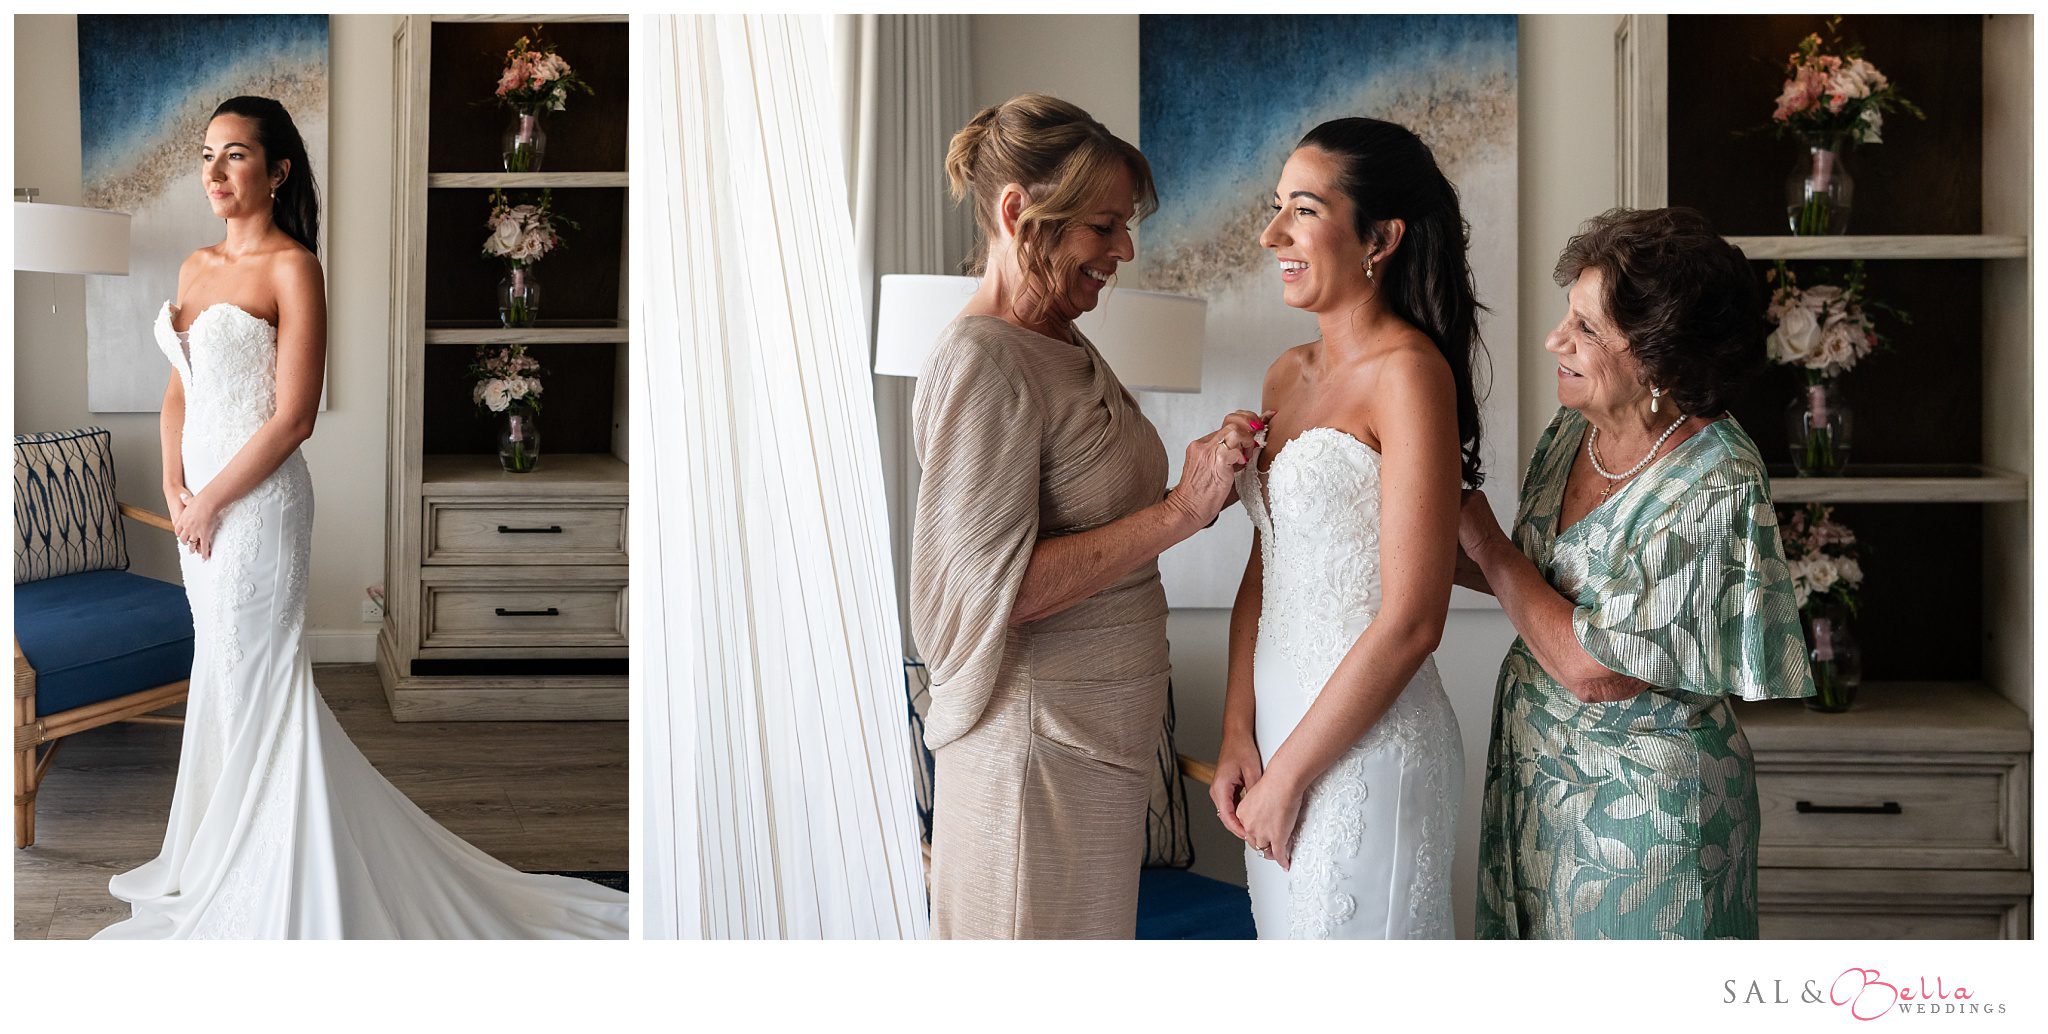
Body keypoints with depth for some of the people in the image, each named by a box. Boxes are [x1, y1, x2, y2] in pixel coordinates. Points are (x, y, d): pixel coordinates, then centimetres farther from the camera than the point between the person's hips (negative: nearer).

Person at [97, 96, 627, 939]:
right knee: (221, 674, 17)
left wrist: (210, 501, -13)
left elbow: (293, 417, -17)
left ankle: (263, 884, 12)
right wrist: (174, 488, 2)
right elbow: (178, 391, 15)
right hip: (200, 502, 8)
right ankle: (220, 859, 31)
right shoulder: (197, 267, 11)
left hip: (256, 503, -8)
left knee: (257, 682, -1)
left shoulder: (292, 267, -12)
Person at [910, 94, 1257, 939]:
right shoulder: (984, 362, -18)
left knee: (1096, 927, 17)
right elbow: (994, 585, -24)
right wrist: (1181, 511, -23)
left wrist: (1205, 483, 0)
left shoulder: (1071, 350, 11)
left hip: (1103, 731, 9)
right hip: (1036, 736, -9)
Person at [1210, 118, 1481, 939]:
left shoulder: (1409, 372, -15)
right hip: (1280, 728, 7)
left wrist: (1289, 772, -13)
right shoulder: (1288, 374, 9)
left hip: (1368, 743, -7)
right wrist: (1238, 737, 1)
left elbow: (1410, 622, -19)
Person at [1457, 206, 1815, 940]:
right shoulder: (1573, 432, -1)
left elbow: (1593, 671, -25)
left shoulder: (1716, 483, -24)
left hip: (1642, 803, -7)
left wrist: (1486, 543, -16)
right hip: (1536, 774, 7)